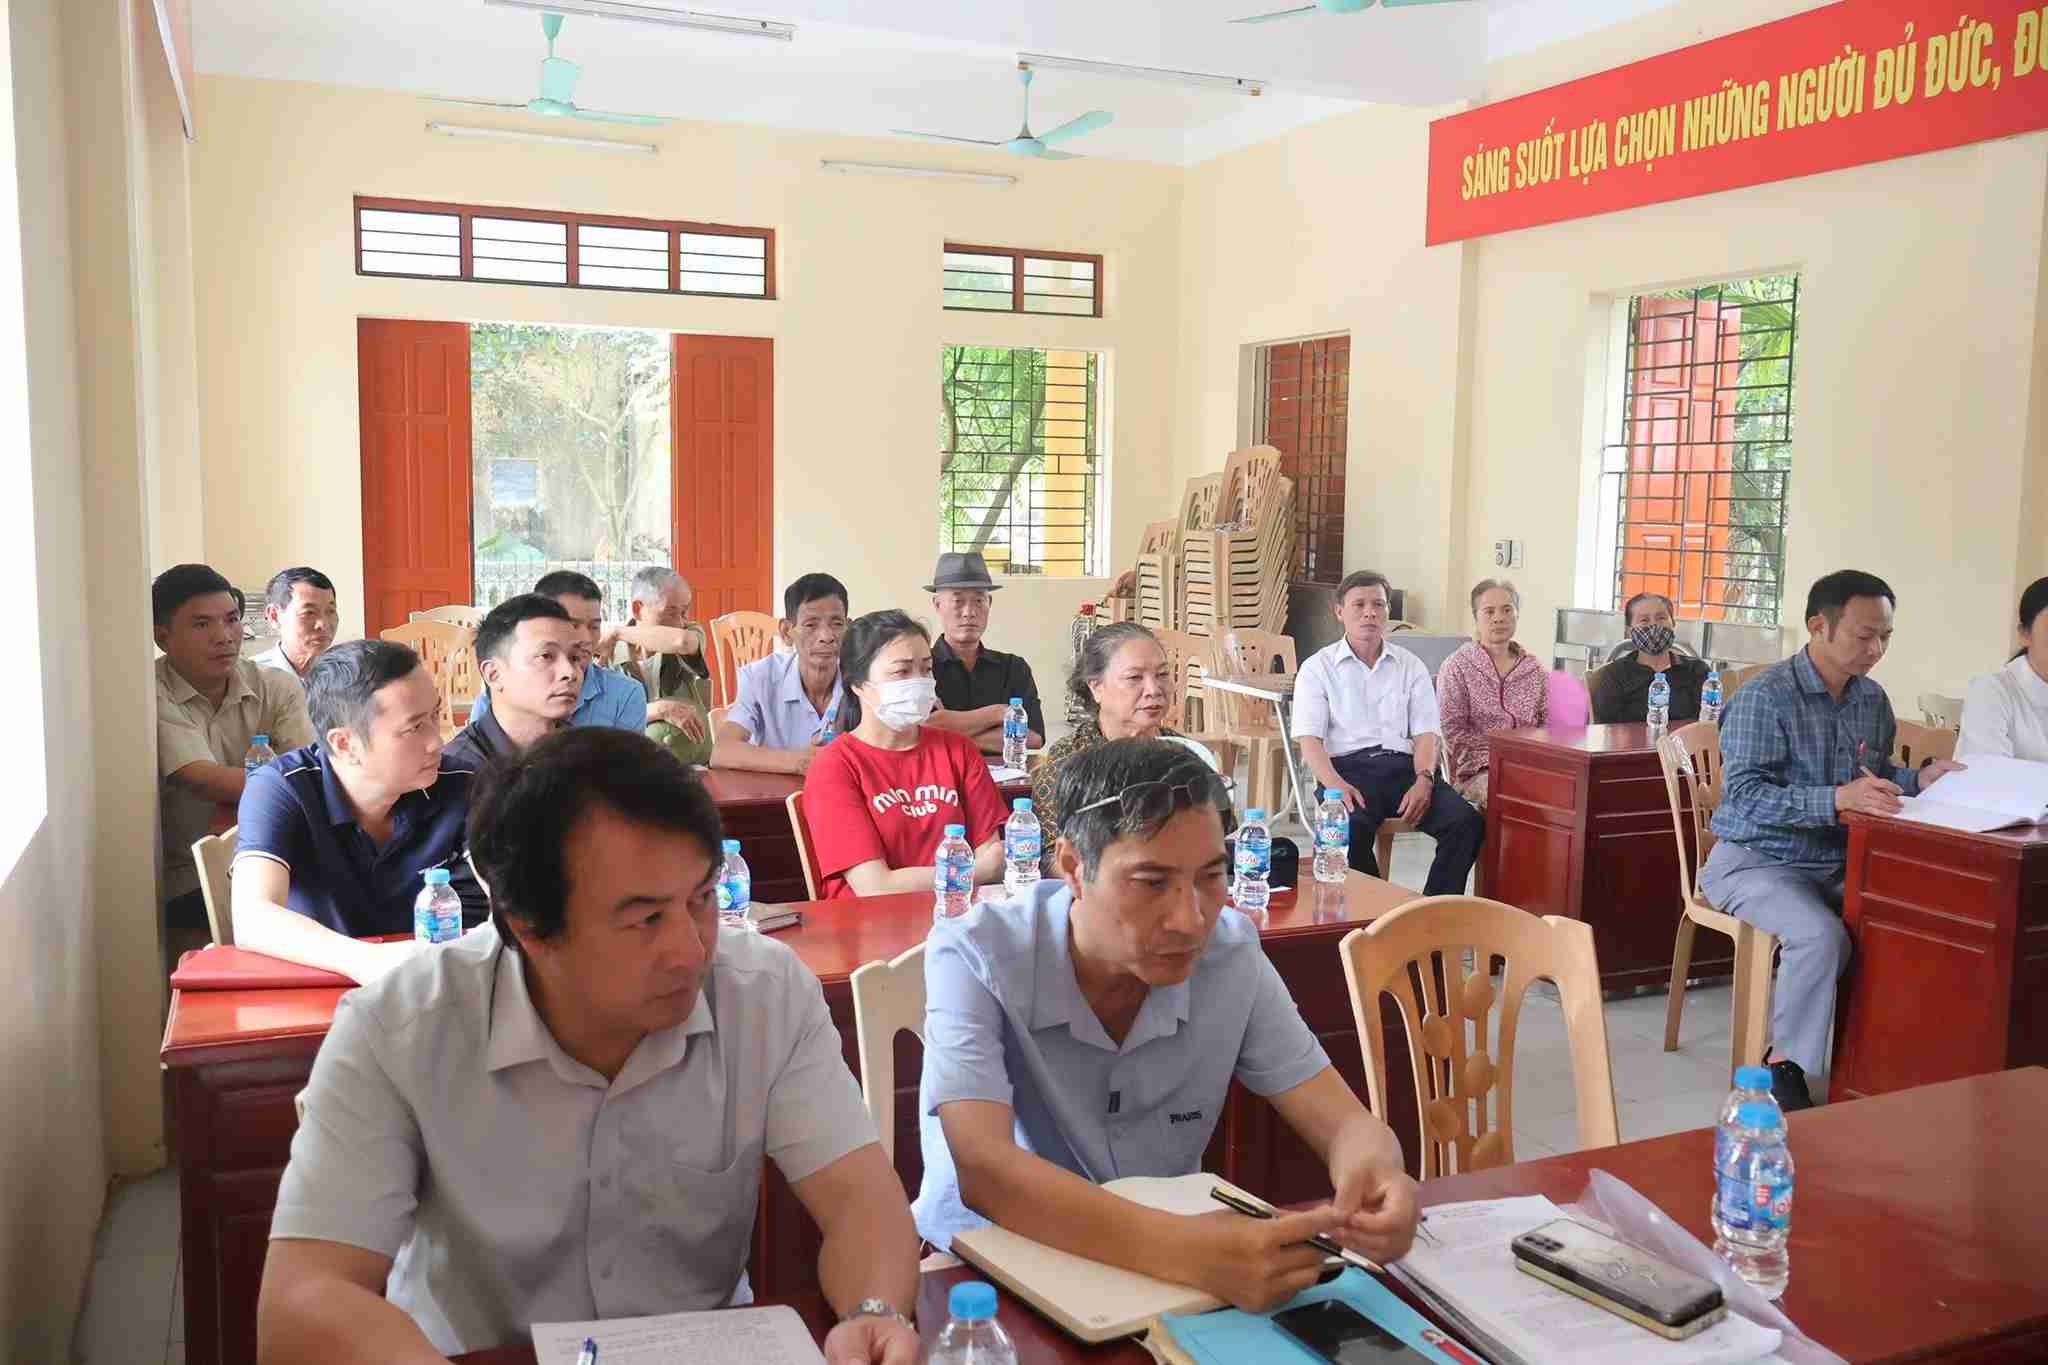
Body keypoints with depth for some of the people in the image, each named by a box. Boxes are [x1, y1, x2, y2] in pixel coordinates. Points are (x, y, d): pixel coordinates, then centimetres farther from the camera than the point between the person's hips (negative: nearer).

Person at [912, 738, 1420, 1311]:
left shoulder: (1230, 954, -9)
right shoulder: (975, 959, -20)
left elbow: (1344, 1124, -8)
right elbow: (984, 1172, -31)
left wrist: (1375, 1174, -32)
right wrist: (1186, 1251, -44)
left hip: (1166, 1268, 4)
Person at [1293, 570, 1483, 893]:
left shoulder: (1411, 667, 18)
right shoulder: (1317, 668, 9)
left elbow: (1426, 734, 10)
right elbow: (1309, 740, -1)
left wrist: (1424, 780, -12)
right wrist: (1336, 785, -21)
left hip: (1403, 765, 3)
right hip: (1347, 767, -3)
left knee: (1467, 821, -24)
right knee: (1350, 826, -37)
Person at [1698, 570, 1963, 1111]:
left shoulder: (1872, 700, 8)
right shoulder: (1764, 697, -14)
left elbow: (1874, 779, 20)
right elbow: (1743, 794, -23)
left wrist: (1918, 779, -2)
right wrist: (1837, 799, -34)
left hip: (1838, 863, 6)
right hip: (1758, 860, -6)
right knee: (1821, 936, -32)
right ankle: (1783, 1066, -13)